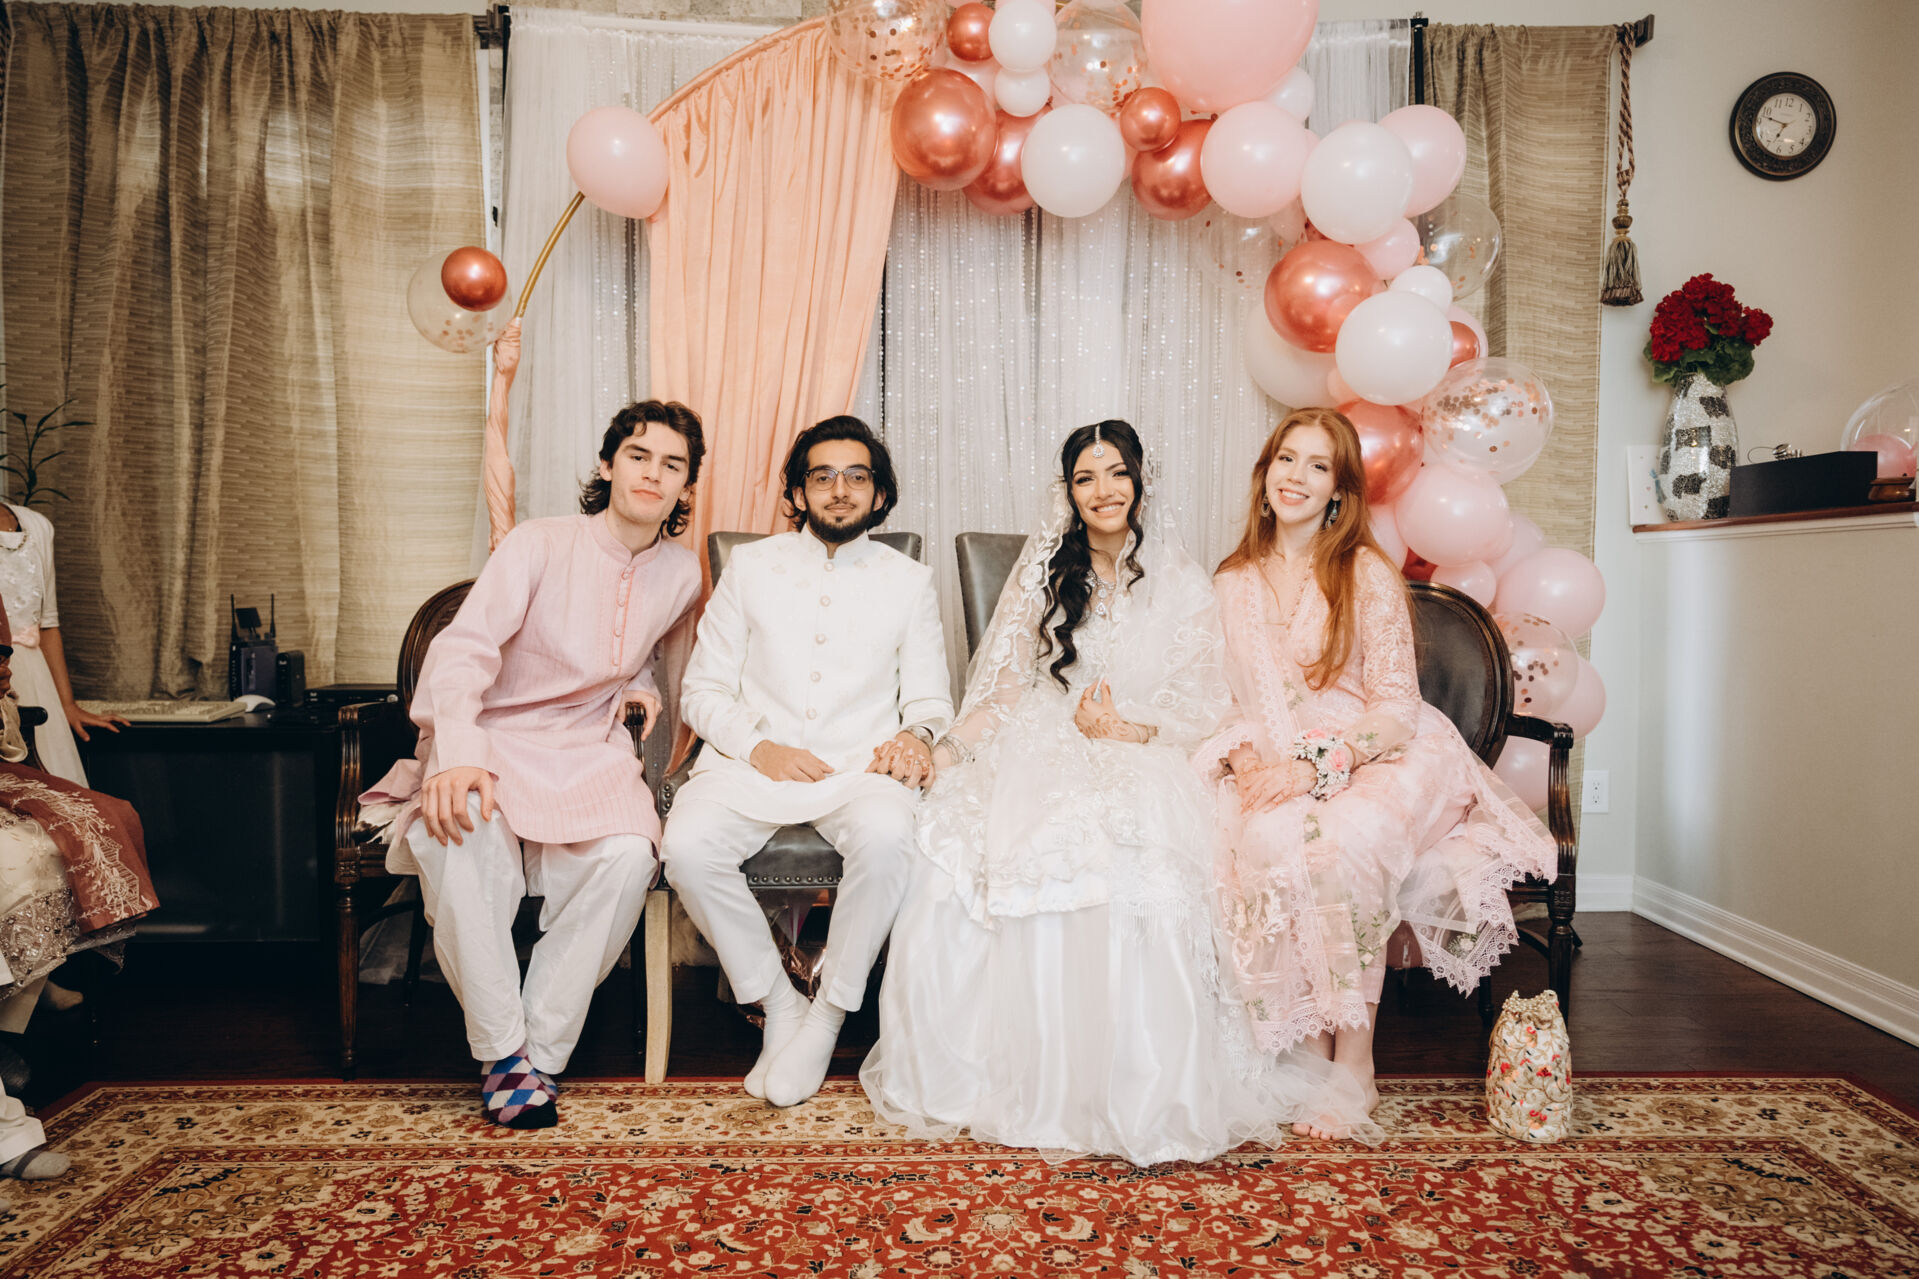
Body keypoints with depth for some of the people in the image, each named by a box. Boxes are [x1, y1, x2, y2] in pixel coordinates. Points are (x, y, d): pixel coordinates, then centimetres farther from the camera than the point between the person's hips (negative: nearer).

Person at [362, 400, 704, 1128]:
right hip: (493, 740, -3)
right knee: (457, 838, -37)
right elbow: (463, 650, -20)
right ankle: (501, 1049, -19)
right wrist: (457, 756, -36)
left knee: (628, 856, -31)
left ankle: (540, 1053, -15)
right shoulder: (541, 545, -8)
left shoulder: (681, 576, 6)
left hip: (586, 753, 3)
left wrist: (638, 684, 7)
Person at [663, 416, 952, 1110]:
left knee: (887, 837, -35)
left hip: (862, 766, 0)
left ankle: (828, 1013, -11)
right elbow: (702, 690, 9)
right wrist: (758, 747, -10)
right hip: (753, 759, 1)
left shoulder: (908, 580, 12)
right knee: (689, 847, -30)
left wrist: (917, 735, -12)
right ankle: (779, 1003, -6)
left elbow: (929, 701, 13)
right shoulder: (750, 567, 11)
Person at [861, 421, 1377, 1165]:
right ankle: (980, 1071, -14)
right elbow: (1003, 684, 10)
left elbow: (1205, 711, 6)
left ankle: (1143, 1095, -22)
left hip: (1141, 760, -1)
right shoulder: (1042, 569, 14)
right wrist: (948, 747, -7)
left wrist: (1131, 730, -13)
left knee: (1139, 875, -36)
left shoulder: (1184, 585, 9)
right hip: (1041, 749, 2)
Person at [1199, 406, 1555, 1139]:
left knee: (1339, 844, -35)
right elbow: (1235, 698, 12)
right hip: (1274, 765, 3)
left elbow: (1395, 708, -9)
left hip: (1381, 759, -3)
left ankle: (1354, 1053, -18)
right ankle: (1307, 1049, -17)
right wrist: (1243, 758, -10)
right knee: (1266, 841, -31)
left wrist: (1314, 767, -24)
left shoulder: (1367, 575, -4)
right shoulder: (1234, 583, 10)